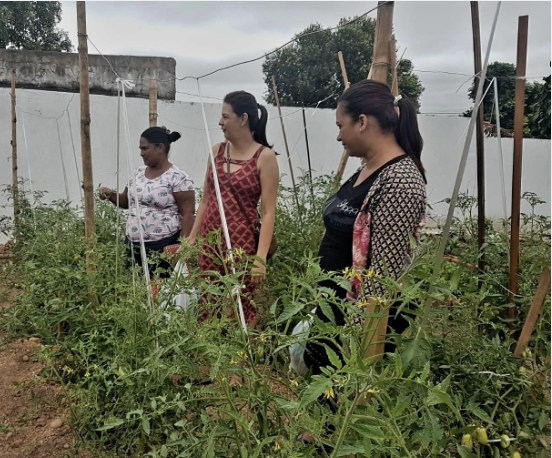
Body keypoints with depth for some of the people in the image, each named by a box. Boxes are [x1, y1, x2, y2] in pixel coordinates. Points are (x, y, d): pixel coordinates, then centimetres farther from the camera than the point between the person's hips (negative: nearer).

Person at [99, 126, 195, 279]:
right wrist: (111, 196, 2)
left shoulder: (178, 178, -10)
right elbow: (127, 201, 22)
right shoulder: (138, 173, 10)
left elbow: (187, 214, -13)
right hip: (134, 245, 6)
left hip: (164, 247, -6)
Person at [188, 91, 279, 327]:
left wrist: (260, 258, -17)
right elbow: (205, 200, 14)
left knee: (241, 312, 3)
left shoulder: (264, 156, -7)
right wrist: (192, 238, 11)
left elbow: (268, 212, -11)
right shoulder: (217, 150, 9)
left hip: (242, 242, -5)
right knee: (207, 310, 9)